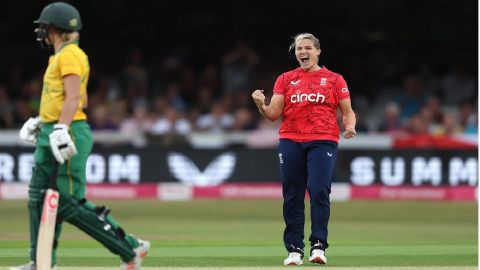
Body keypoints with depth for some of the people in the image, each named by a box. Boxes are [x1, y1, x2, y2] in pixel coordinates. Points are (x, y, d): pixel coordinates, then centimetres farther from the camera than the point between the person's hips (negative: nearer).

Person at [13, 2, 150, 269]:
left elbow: (74, 98, -22)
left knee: (69, 203, -13)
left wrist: (61, 129, -31)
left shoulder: (70, 55, -11)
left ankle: (131, 248, -10)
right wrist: (43, 121, 26)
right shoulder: (61, 56, 19)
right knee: (39, 198, 11)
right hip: (50, 136, 11)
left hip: (69, 135, -11)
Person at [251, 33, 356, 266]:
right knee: (292, 197, 0)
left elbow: (347, 111, 10)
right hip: (290, 141, 2)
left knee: (319, 191, -16)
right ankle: (294, 249, 5)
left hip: (323, 141, -2)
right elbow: (273, 114, 7)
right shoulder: (285, 80, 13)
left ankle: (318, 246, -14)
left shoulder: (334, 80, 10)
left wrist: (350, 126, -11)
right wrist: (261, 105, -14)